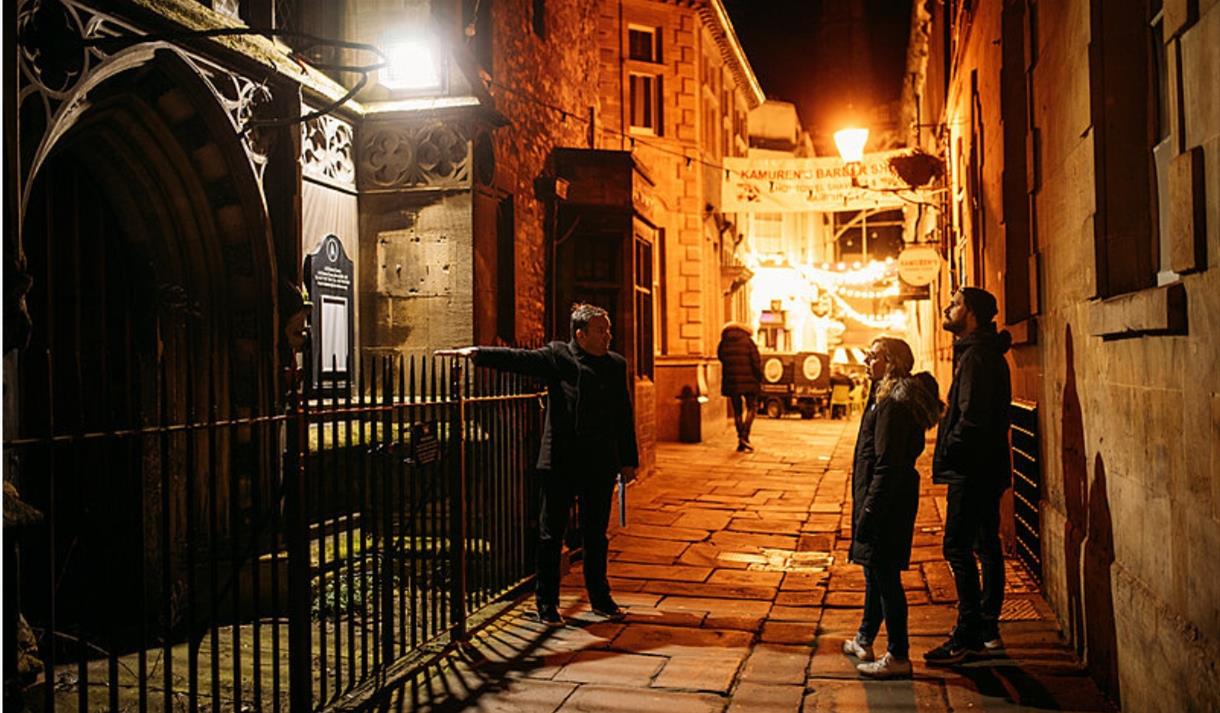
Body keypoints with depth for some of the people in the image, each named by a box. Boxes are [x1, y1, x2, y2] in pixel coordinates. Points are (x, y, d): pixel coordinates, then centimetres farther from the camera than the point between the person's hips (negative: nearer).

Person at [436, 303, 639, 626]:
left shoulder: (616, 364, 10)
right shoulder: (557, 356, -2)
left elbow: (624, 416, 14)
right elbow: (518, 359, -11)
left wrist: (629, 460, 14)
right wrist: (475, 353, -24)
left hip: (600, 466, 3)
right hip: (561, 463, -3)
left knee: (596, 535, 14)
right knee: (551, 534, 5)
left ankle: (600, 598, 30)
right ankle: (546, 603, 18)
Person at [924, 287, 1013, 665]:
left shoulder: (976, 356, -17)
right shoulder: (986, 352, 16)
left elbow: (971, 418, -25)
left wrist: (948, 452, -13)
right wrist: (951, 451, 14)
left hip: (972, 469, -11)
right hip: (987, 467, 11)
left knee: (958, 547, -7)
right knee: (985, 544, 15)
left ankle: (968, 636, -2)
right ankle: (988, 629, 25)